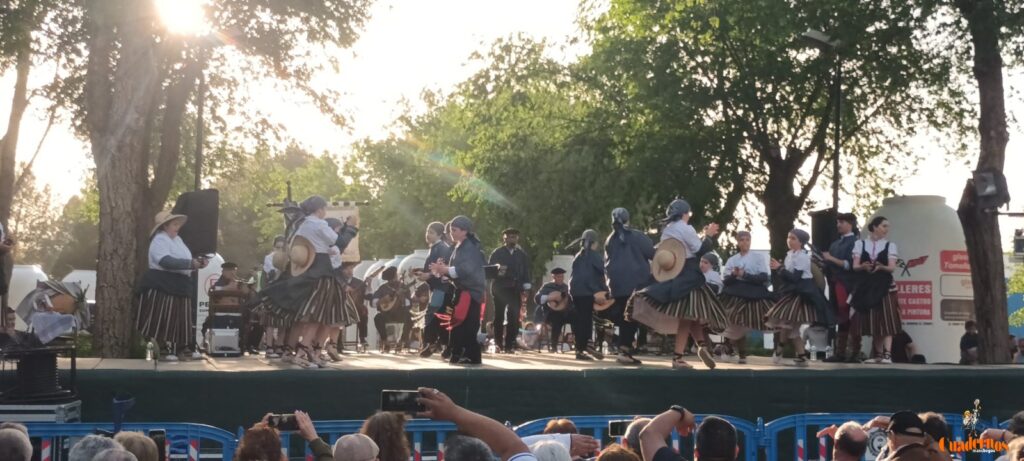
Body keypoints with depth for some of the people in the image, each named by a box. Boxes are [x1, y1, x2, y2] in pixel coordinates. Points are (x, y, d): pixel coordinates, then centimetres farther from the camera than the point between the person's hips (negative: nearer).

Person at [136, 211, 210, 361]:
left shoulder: (177, 239, 18)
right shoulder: (159, 240, -11)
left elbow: (184, 260, 18)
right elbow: (166, 261, -25)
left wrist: (198, 262, -2)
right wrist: (190, 264, -26)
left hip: (178, 287, 9)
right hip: (162, 287, -9)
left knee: (176, 321, 8)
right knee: (159, 321, -10)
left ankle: (172, 351, 12)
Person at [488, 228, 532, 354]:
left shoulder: (522, 255, 13)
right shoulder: (497, 253, 6)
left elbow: (526, 273, 10)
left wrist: (525, 289, 1)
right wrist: (496, 271, -19)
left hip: (515, 289, 2)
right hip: (499, 288, -1)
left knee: (513, 318, -4)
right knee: (499, 317, 2)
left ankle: (509, 345, 0)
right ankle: (498, 344, 10)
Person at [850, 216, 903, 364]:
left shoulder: (890, 246, 6)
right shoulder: (860, 244, 8)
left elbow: (892, 268, -3)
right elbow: (855, 266, 2)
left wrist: (881, 267, -24)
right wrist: (864, 266, -19)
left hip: (885, 286, -2)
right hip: (867, 286, 2)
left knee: (886, 320, -11)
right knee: (873, 321, 5)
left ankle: (887, 354, -15)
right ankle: (878, 354, 13)